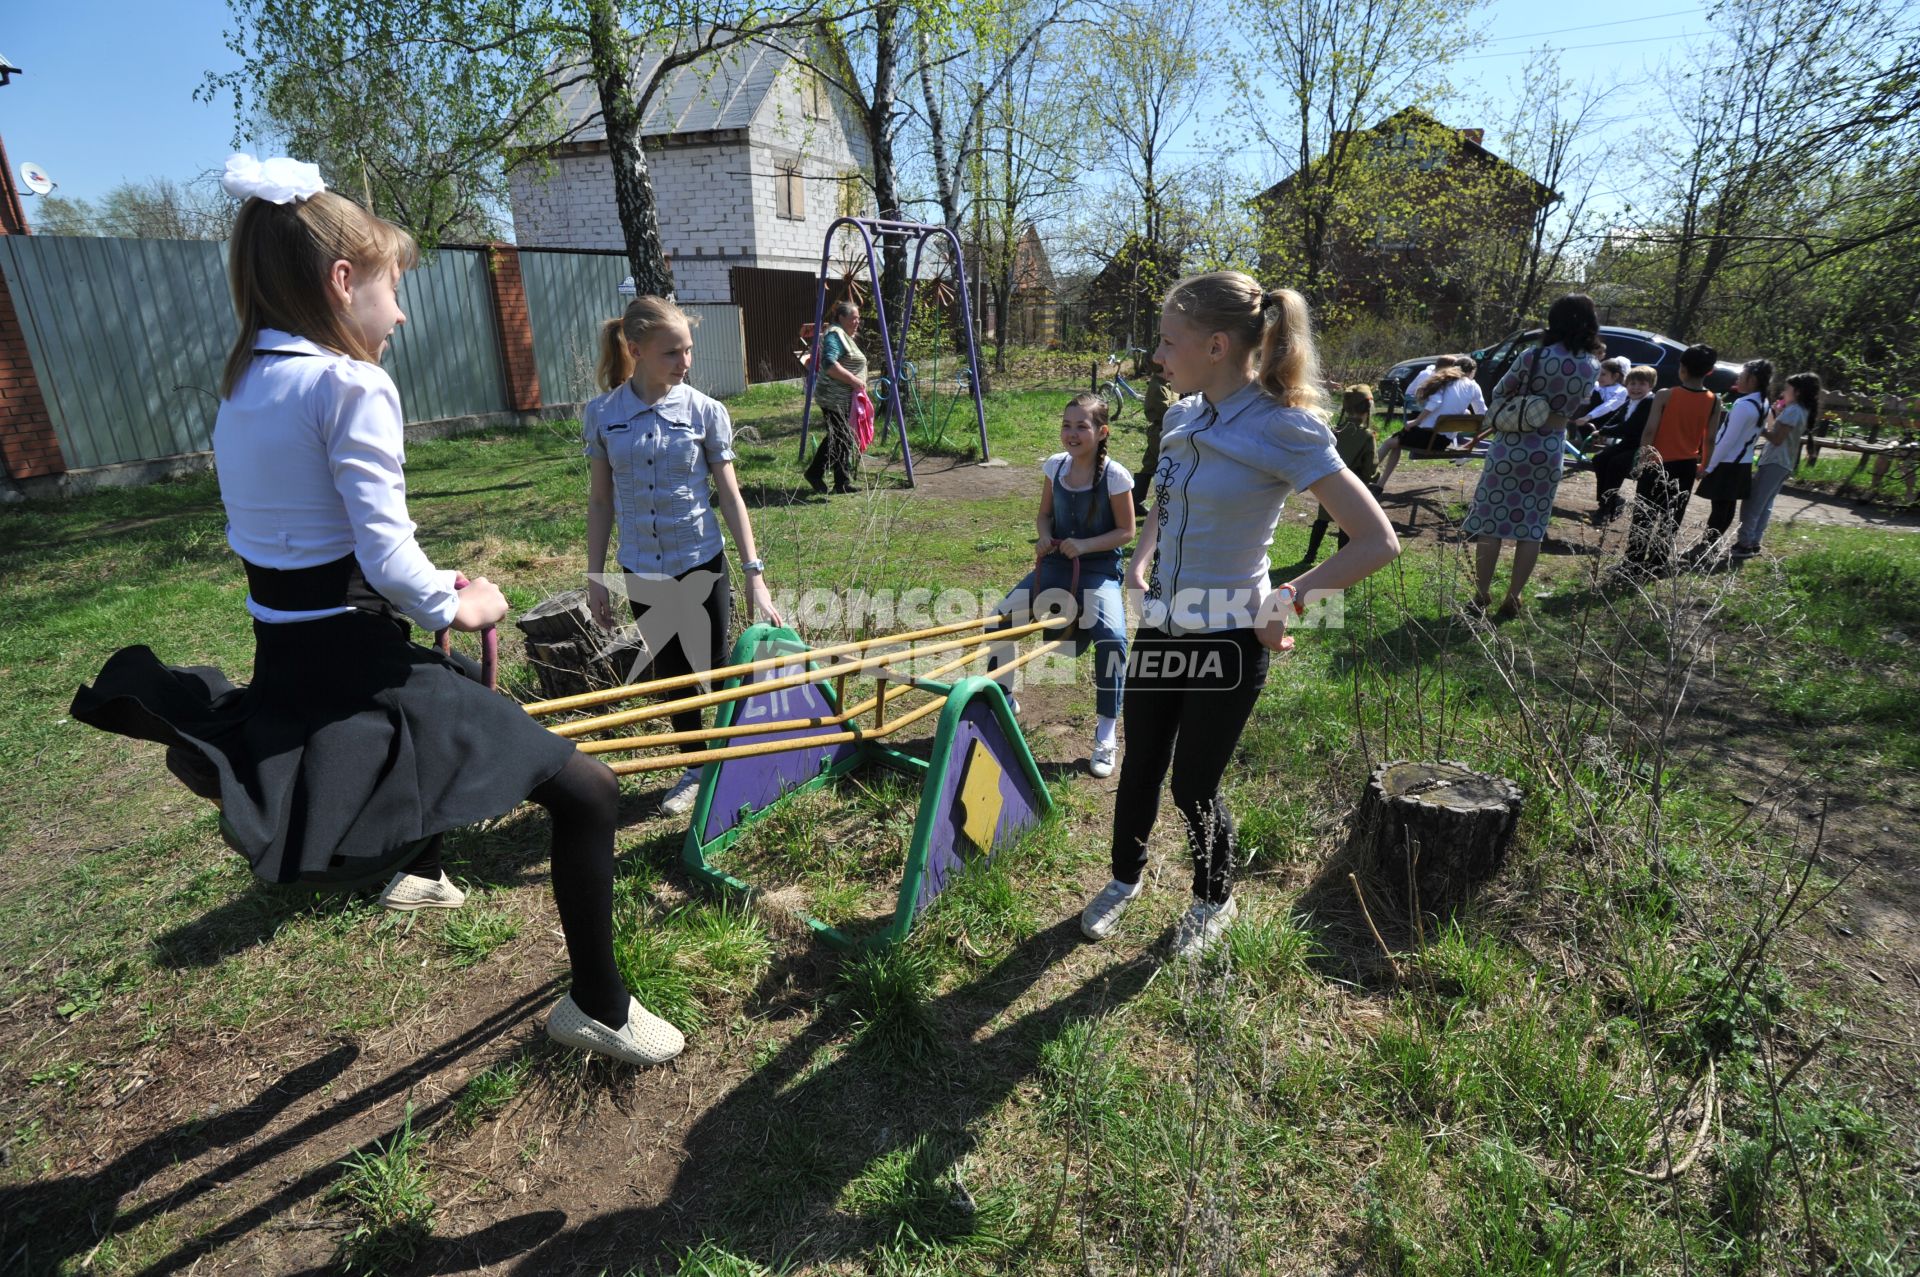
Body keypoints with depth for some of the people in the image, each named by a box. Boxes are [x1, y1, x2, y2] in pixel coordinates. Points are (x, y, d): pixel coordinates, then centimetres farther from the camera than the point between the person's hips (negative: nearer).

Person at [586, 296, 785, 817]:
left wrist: (754, 574, -10)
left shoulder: (706, 412, -7)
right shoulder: (602, 414, -4)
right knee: (671, 676, 13)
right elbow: (600, 501, 4)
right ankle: (695, 769, 32)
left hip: (701, 565, -2)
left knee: (715, 670, 3)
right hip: (640, 572, 2)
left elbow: (729, 495, -6)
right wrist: (595, 577, 3)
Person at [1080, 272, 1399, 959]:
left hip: (1228, 640, -6)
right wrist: (1140, 562, 4)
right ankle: (1125, 878, 44)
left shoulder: (1285, 429, -18)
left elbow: (1377, 542, -19)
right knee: (1139, 768, 17)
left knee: (1193, 786, 9)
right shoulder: (1183, 415, 3)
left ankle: (1214, 901, 39)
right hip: (1161, 628, 6)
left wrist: (1283, 601, -19)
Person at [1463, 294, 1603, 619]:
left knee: (1490, 522, 5)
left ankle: (1482, 594, 9)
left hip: (1512, 446, -4)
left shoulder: (1534, 356, -12)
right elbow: (1577, 408, 12)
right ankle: (1513, 599, 13)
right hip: (1551, 452, 4)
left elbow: (1499, 393, 1)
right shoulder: (1592, 367, 0)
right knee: (1531, 528, 10)